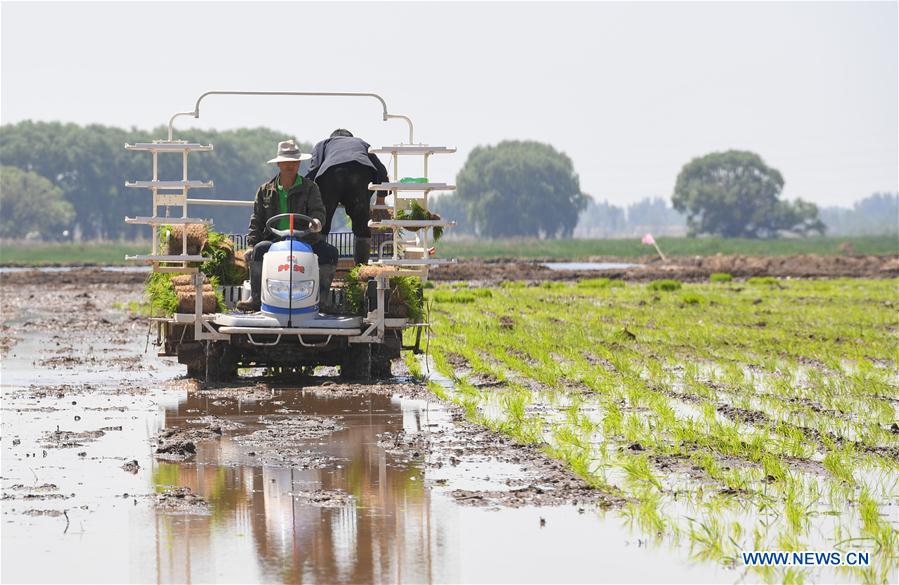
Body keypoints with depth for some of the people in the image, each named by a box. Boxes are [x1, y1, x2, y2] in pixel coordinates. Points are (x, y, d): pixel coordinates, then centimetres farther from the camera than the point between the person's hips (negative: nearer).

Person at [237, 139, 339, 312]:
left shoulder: (310, 188, 9)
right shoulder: (265, 191, 14)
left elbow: (318, 211, -4)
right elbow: (257, 220, 15)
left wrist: (316, 221, -30)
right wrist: (251, 244, 0)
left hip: (305, 239, 0)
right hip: (275, 239, 0)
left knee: (330, 253, -27)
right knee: (259, 250, -32)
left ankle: (320, 300, -17)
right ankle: (257, 298, -25)